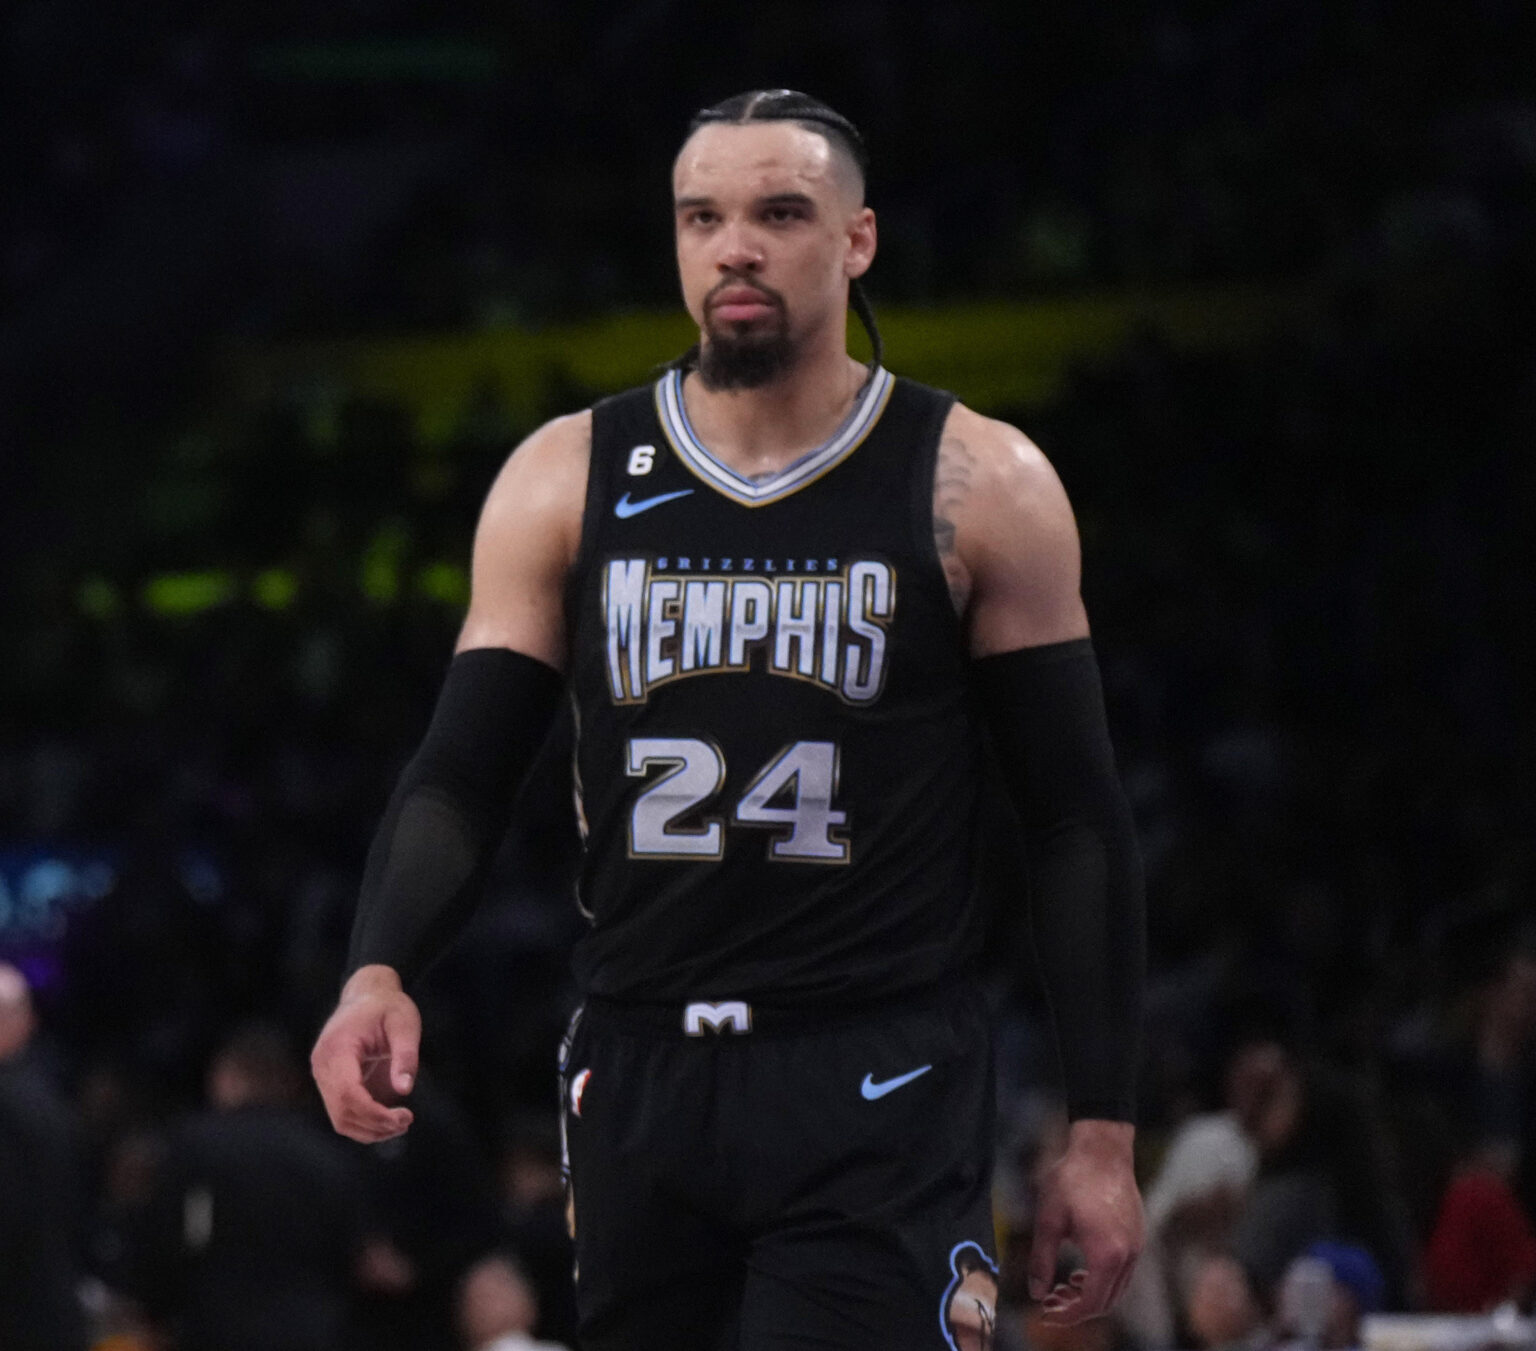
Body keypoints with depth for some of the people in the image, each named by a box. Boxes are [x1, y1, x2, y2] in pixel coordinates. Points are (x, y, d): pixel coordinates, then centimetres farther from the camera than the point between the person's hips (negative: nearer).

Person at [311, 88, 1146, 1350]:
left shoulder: (980, 489, 1)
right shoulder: (568, 480, 7)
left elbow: (1078, 821, 2)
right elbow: (462, 775, 5)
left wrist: (1104, 1130, -3)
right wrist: (380, 970, -15)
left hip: (878, 1100, -3)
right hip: (639, 1087, 3)